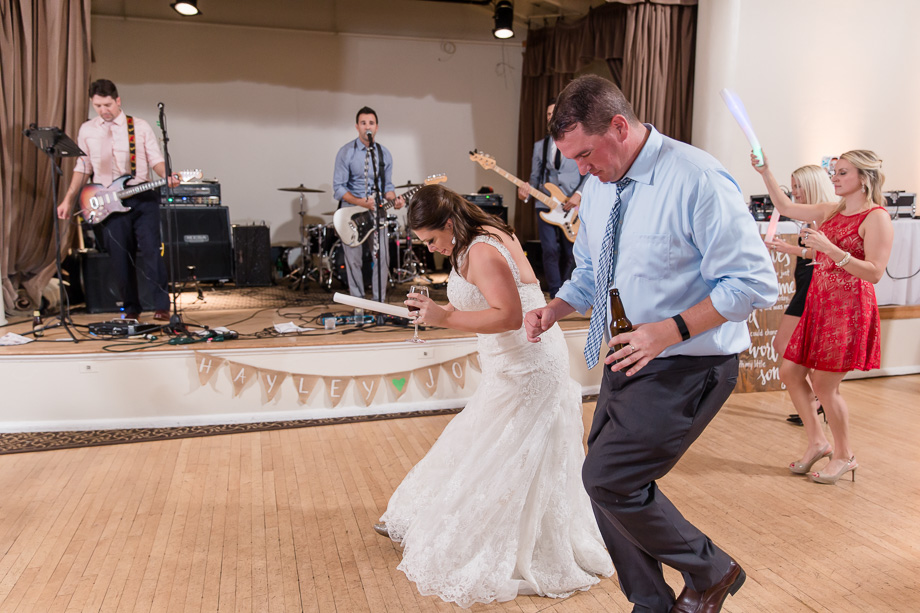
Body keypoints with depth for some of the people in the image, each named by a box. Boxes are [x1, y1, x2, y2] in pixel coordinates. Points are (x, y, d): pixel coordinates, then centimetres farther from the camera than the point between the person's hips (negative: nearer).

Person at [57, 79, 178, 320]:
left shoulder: (140, 127, 5)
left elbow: (156, 160, 2)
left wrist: (167, 176, -19)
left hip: (142, 197, -2)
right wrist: (68, 199, 9)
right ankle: (131, 308, 15)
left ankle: (162, 306, -3)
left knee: (151, 251, -9)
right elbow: (82, 168, 15)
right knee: (120, 257, 3)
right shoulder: (87, 130, 11)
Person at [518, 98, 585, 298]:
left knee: (569, 254, 2)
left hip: (572, 207, -1)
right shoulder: (540, 145, 14)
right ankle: (556, 298, -3)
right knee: (550, 250, -9)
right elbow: (535, 176, 13)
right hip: (545, 205, 2)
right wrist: (527, 189, -8)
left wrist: (578, 195, -14)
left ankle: (560, 289, 26)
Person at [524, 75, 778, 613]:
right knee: (607, 483, 12)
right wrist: (557, 308, -2)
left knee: (609, 478, -12)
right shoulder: (597, 188, 4)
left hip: (687, 369, -8)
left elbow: (754, 281, -20)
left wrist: (671, 329, -27)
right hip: (629, 362, 8)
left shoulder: (698, 180, -19)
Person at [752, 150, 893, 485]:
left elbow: (875, 272, -18)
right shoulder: (831, 211, 11)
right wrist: (765, 173, 11)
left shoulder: (876, 218, -11)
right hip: (818, 303, 8)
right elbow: (786, 207, 20)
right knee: (789, 372, 6)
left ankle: (844, 456, 15)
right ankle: (817, 442, 21)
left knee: (824, 383, -5)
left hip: (849, 308, -8)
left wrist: (829, 248, -26)